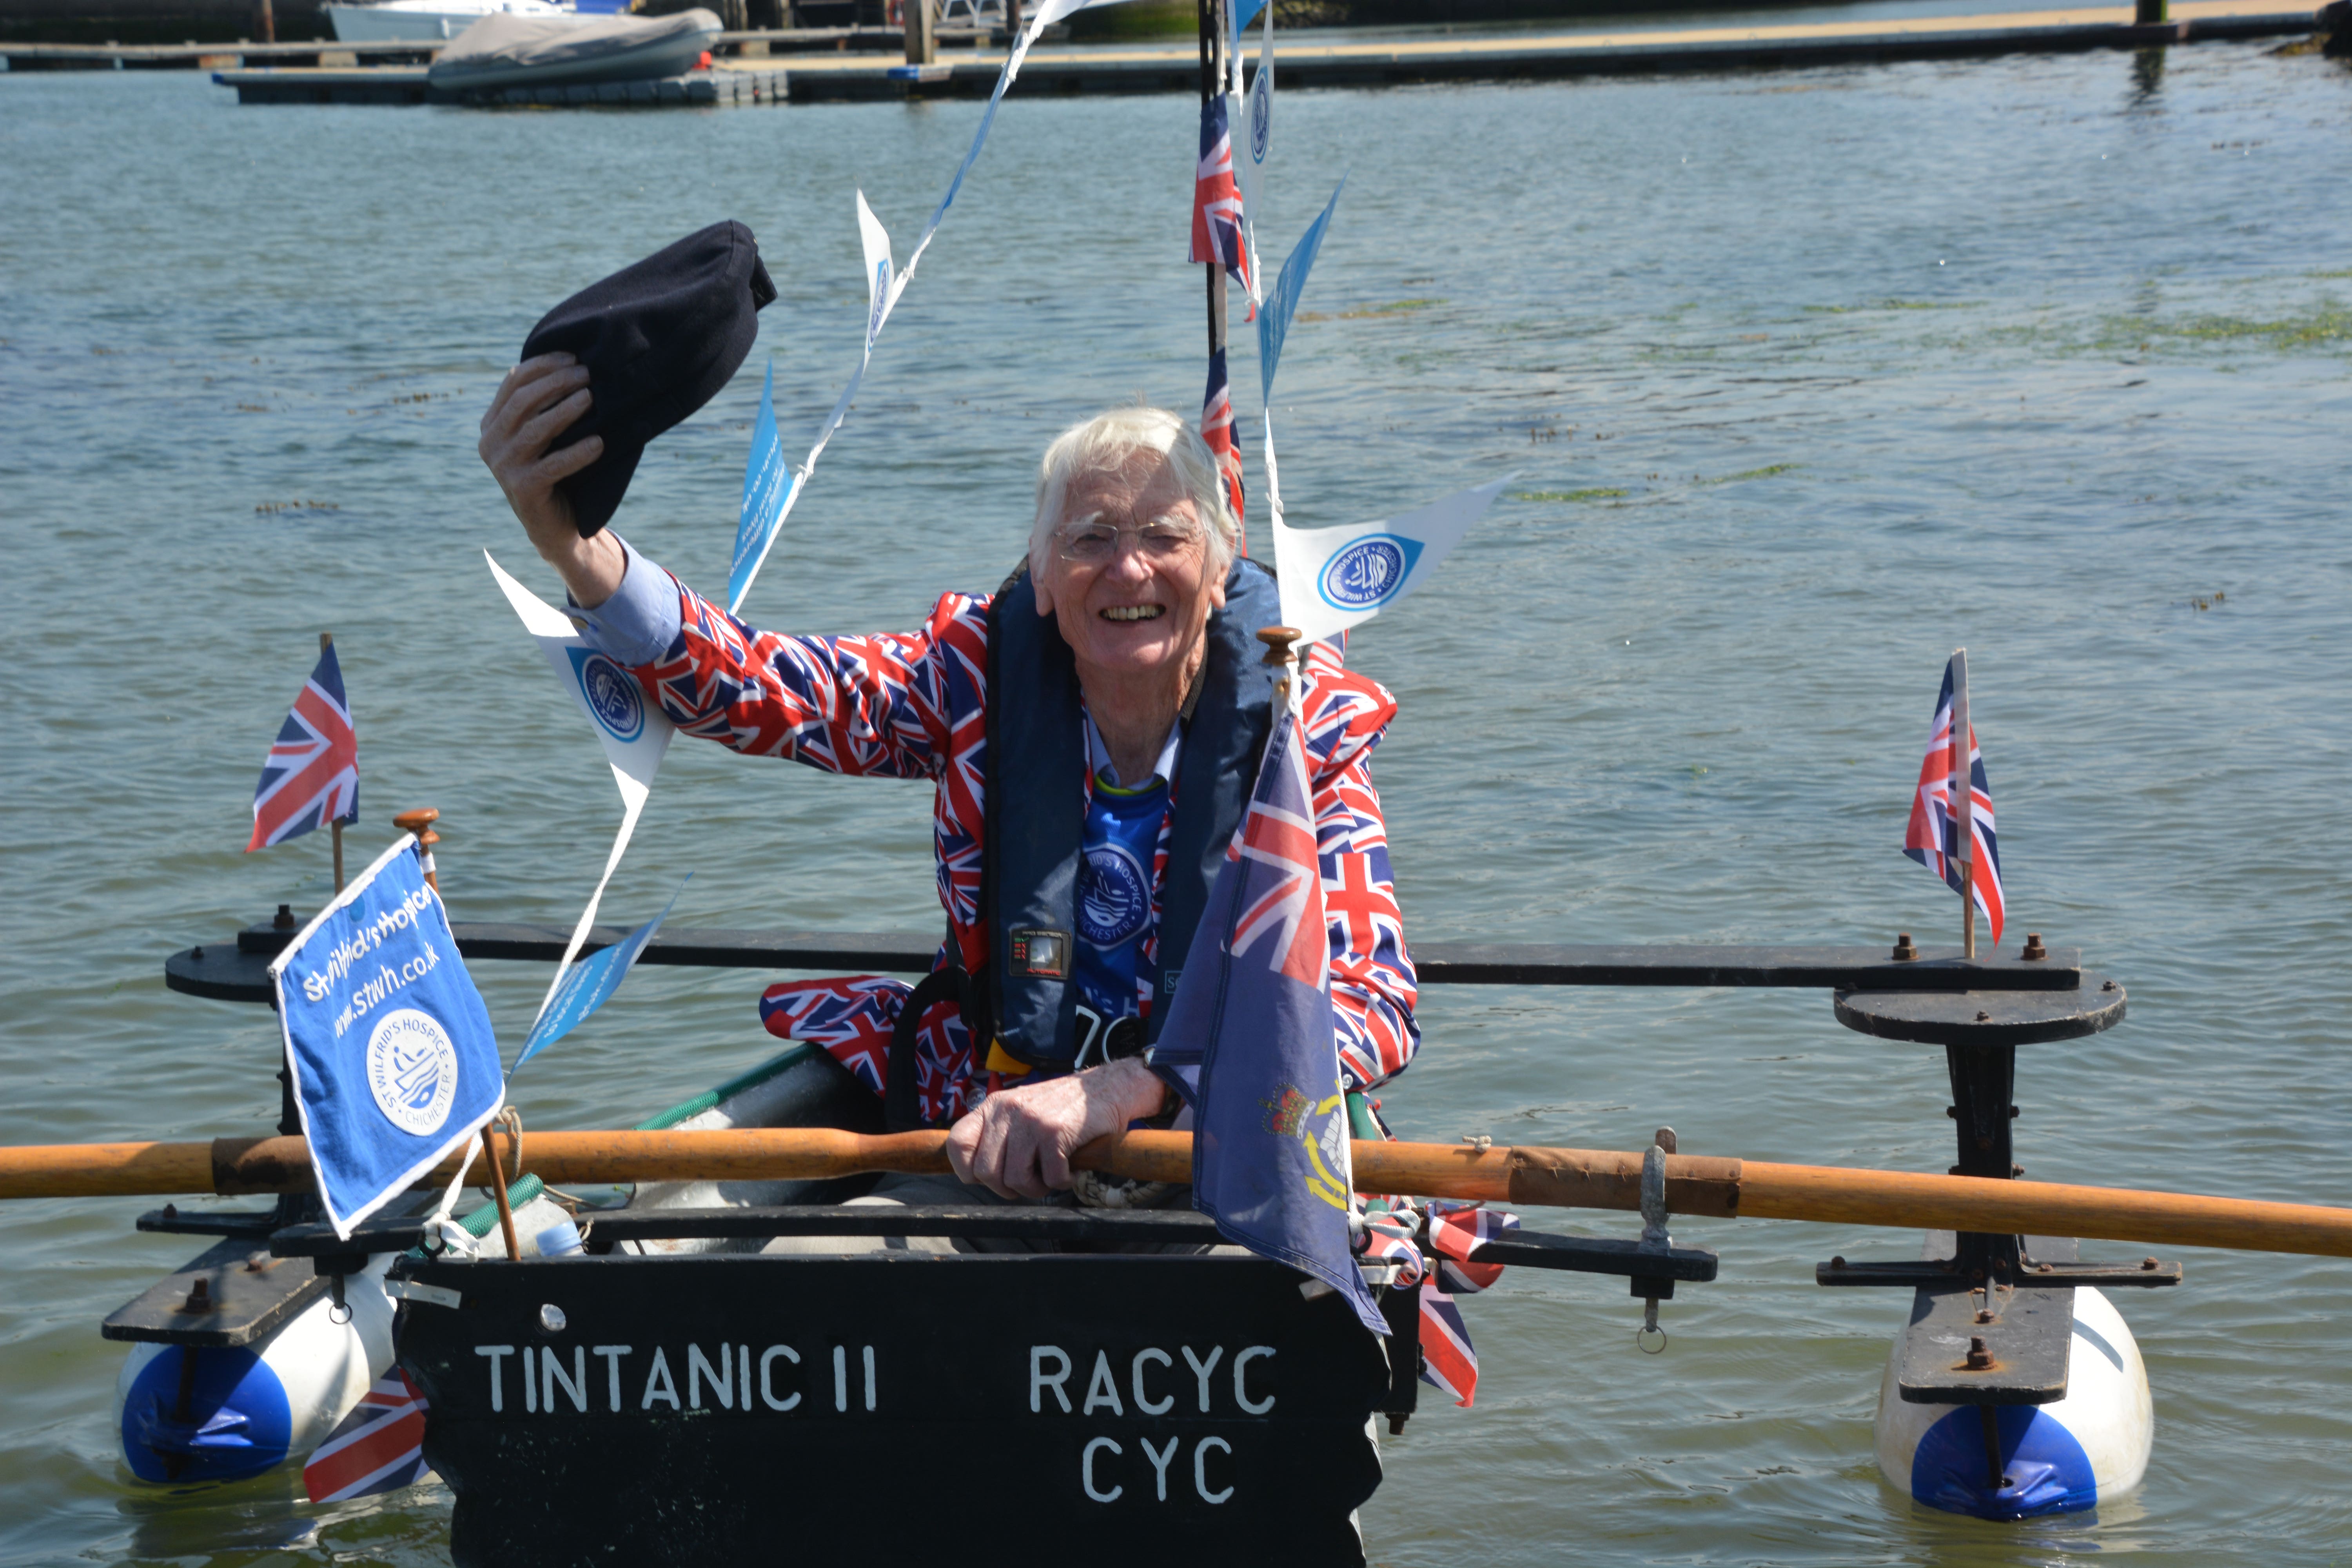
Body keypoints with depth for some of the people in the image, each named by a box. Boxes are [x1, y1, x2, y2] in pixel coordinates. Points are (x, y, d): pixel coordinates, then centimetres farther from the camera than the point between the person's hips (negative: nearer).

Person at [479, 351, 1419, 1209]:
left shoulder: (1310, 724, -9)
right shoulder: (987, 670, -4)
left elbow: (1374, 1003, -19)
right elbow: (757, 689, -16)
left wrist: (1114, 1093, -35)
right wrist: (572, 547, -36)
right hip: (982, 1110, 0)